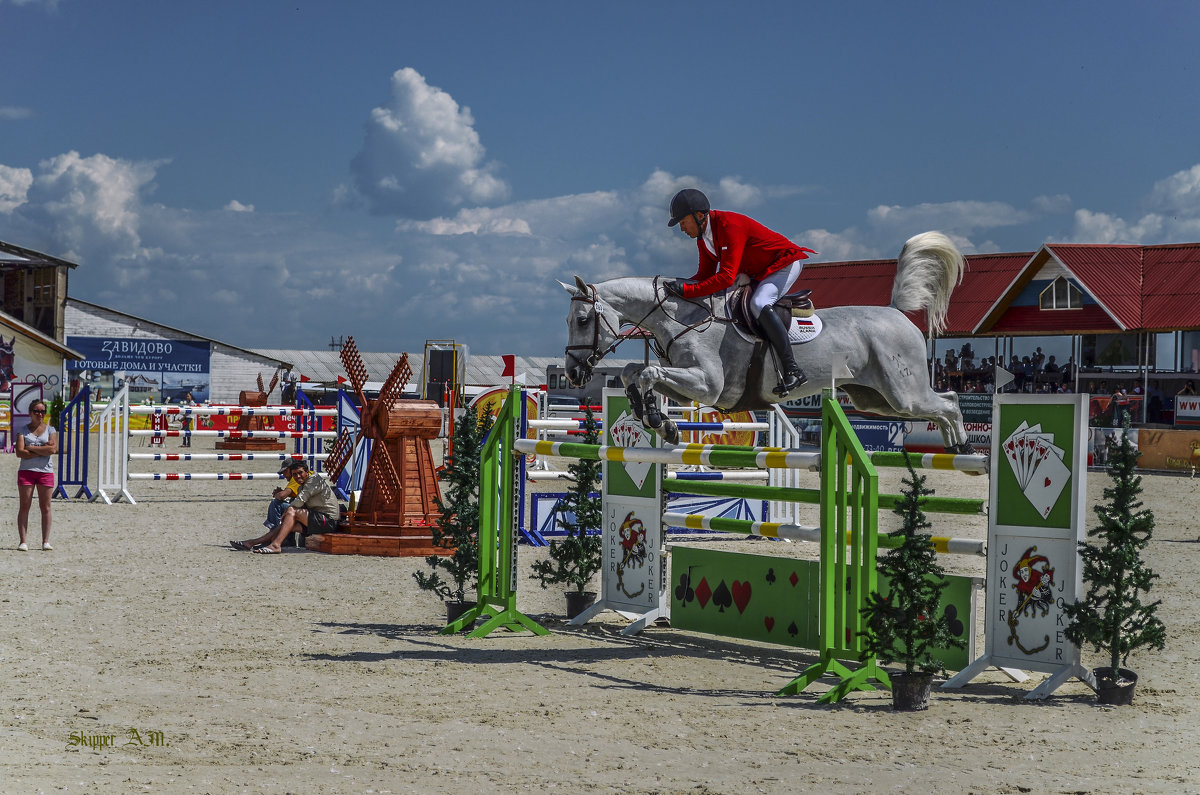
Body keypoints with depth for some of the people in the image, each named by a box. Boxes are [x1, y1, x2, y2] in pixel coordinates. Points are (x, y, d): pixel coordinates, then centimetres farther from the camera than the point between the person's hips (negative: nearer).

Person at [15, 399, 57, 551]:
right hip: (26, 470, -1)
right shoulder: (23, 430, 7)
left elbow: (53, 449, -7)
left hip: (45, 471, 1)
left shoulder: (50, 430, 10)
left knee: (45, 507, 0)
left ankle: (46, 541, 4)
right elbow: (20, 452, -6)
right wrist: (42, 451, -9)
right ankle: (22, 541, -1)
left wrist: (31, 448, -6)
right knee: (24, 506, -3)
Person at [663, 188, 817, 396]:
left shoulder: (730, 226, -30)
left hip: (785, 262, -10)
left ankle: (792, 371, -35)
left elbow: (726, 277, -36)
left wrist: (688, 291, -37)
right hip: (757, 273, 10)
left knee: (759, 304, -32)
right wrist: (680, 284, -14)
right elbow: (705, 275, 5)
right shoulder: (703, 235, 1)